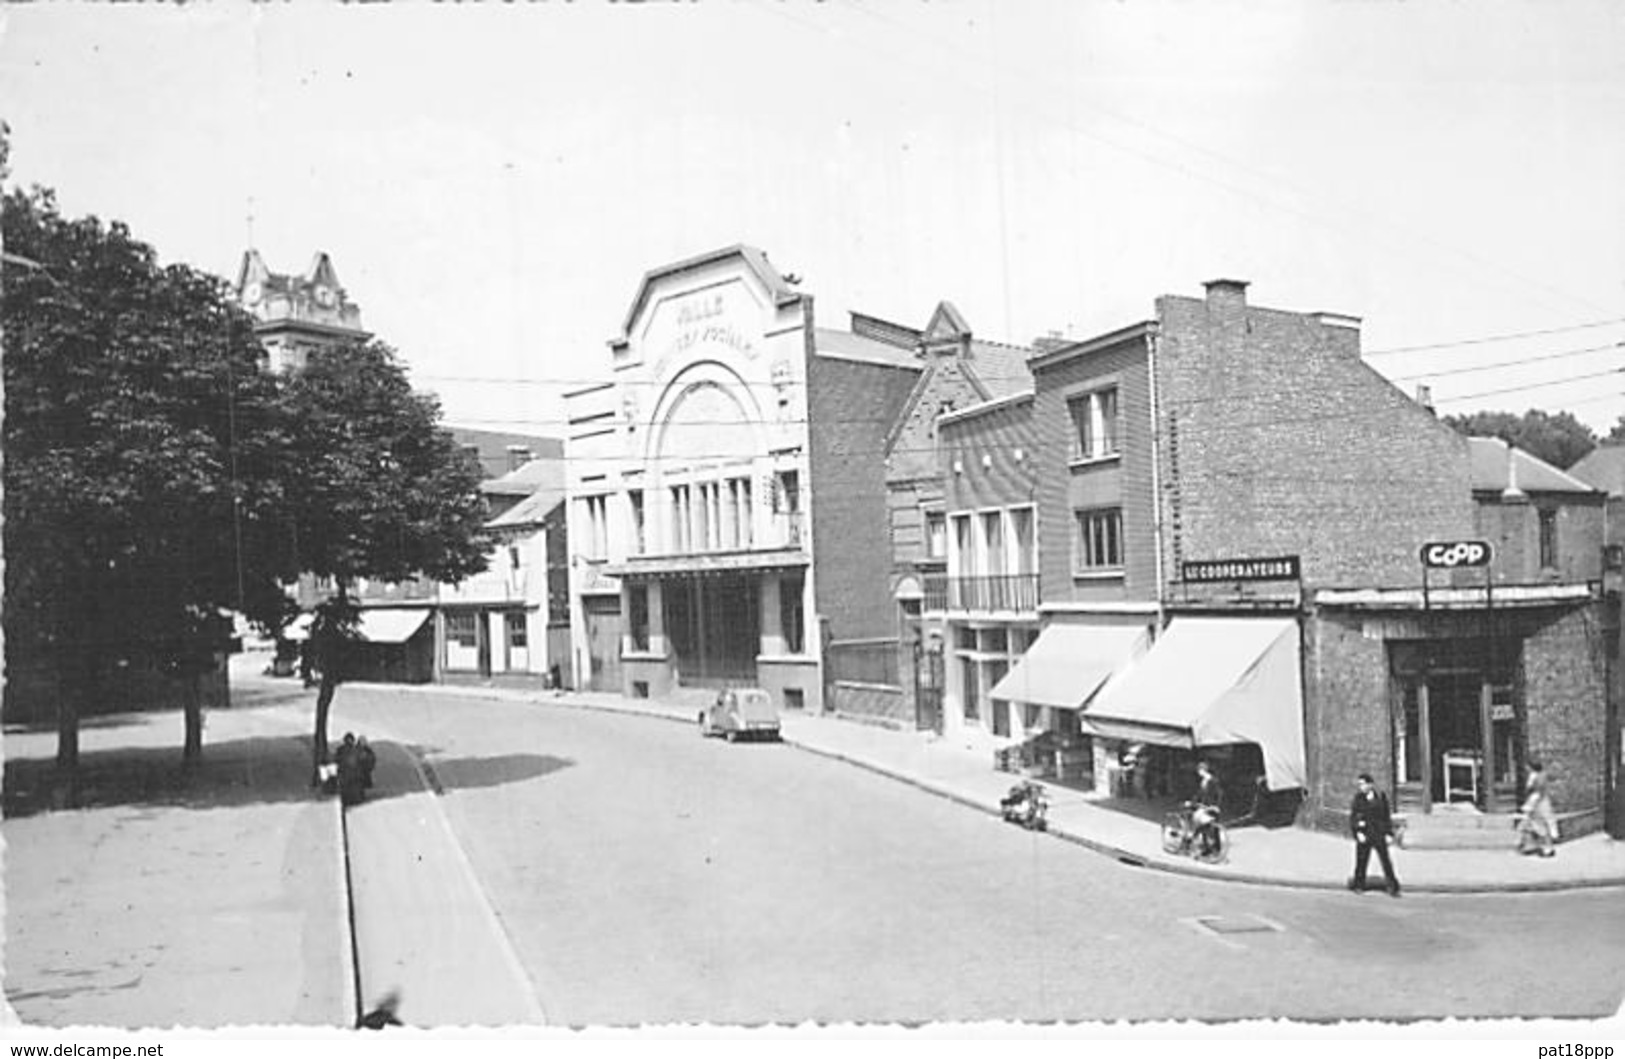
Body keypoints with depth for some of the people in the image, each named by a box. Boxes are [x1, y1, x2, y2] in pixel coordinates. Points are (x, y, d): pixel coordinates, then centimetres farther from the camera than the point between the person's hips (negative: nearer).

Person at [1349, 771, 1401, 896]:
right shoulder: (1358, 798, 0)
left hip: (1379, 835, 0)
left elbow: (1387, 816, 9)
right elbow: (1352, 817, -1)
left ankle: (1393, 888, 4)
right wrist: (1358, 832, -13)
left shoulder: (1381, 797, 2)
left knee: (1386, 861, -3)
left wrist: (1389, 833, 4)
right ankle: (1358, 885, 17)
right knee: (1361, 861, 2)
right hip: (1364, 835, 0)